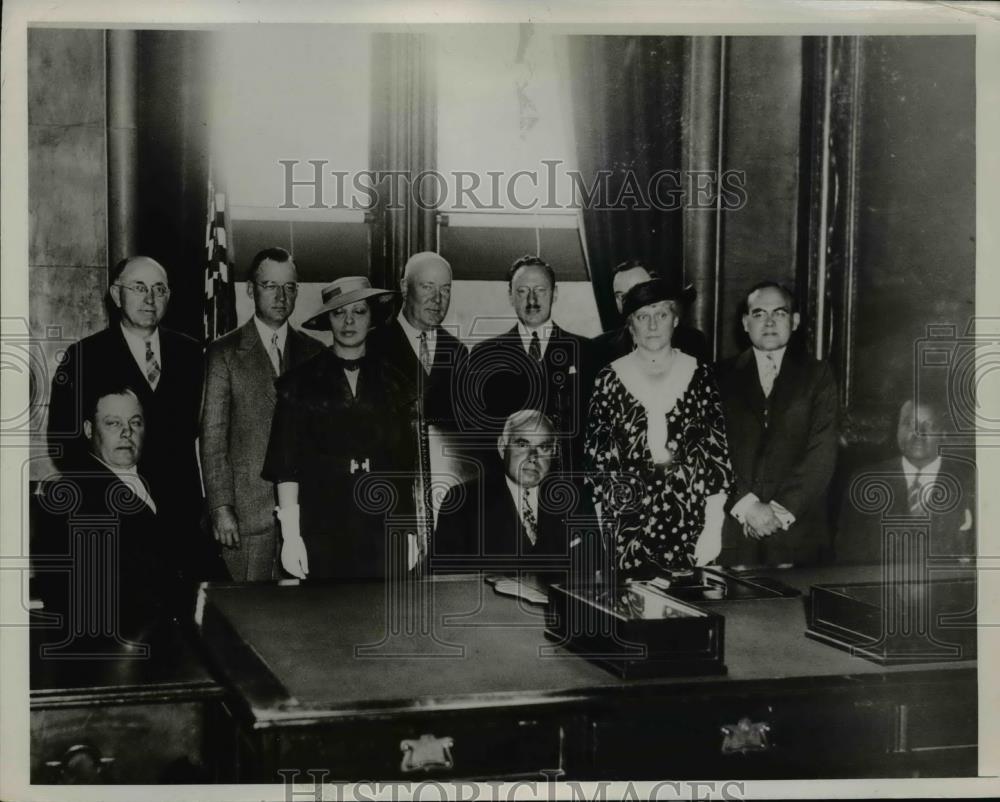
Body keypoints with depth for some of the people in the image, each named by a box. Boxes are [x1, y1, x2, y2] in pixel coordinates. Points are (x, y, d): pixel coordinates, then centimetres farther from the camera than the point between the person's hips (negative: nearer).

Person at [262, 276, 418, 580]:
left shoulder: (394, 384, 11)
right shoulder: (301, 382, 5)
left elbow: (407, 464, 10)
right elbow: (286, 464, 0)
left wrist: (411, 532, 3)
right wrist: (290, 534, -8)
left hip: (384, 532, 2)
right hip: (322, 532, -1)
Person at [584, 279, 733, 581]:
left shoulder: (699, 375, 3)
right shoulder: (610, 379, 2)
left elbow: (718, 452, 2)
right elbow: (595, 457, 4)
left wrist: (713, 528, -4)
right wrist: (604, 528, 0)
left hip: (691, 523, 1)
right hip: (630, 521, 0)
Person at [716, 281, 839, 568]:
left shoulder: (817, 375, 7)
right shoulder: (723, 376, 8)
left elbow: (822, 454, -2)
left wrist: (781, 510, -11)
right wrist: (746, 505, -12)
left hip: (797, 528, 0)